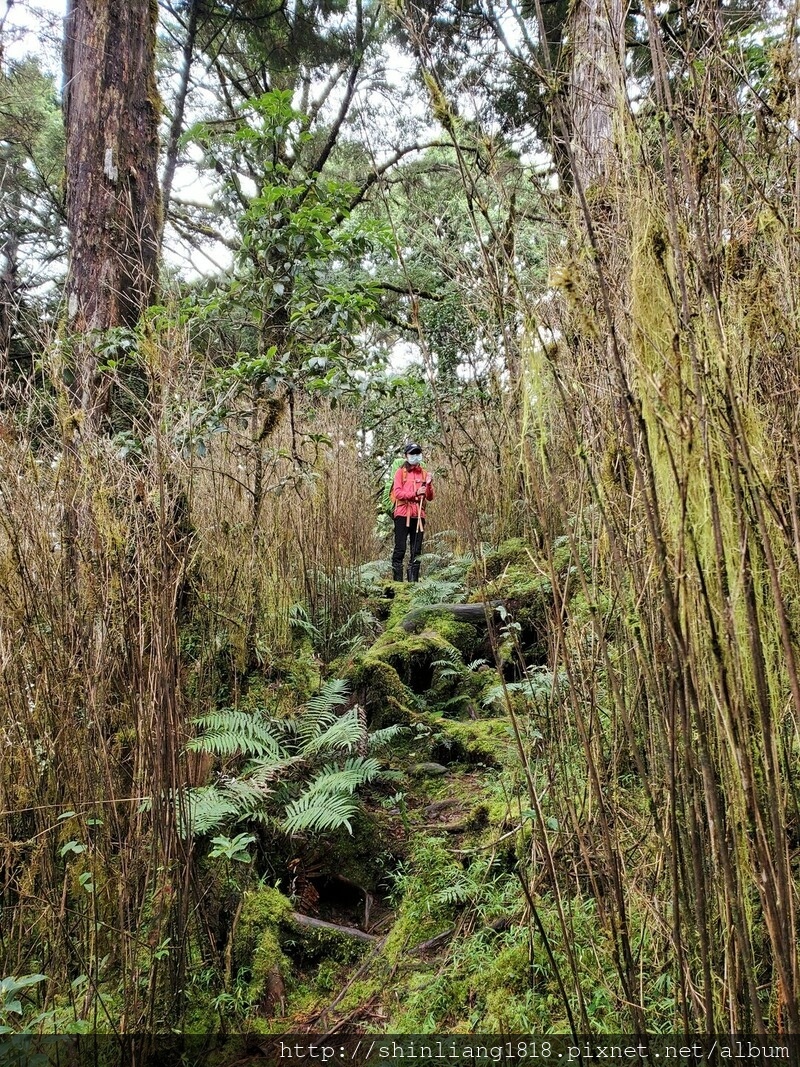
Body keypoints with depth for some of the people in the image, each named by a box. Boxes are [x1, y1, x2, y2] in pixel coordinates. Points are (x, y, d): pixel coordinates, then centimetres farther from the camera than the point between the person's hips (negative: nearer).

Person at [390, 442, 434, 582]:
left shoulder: (424, 473, 15)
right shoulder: (401, 471, 6)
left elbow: (430, 497, 11)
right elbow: (397, 492, -7)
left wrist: (428, 485, -7)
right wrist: (415, 493, -17)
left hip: (419, 515, 4)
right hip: (403, 514, -4)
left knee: (416, 550, 4)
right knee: (400, 549, -5)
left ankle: (413, 580, 9)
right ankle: (397, 580, -3)